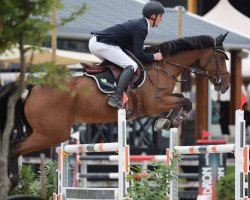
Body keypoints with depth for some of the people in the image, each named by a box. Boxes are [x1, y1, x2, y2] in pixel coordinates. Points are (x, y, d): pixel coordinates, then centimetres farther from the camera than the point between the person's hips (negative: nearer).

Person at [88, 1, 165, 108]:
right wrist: (154, 57, -1)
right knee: (131, 66, -14)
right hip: (103, 45, -10)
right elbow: (139, 54, -15)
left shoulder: (138, 23, 19)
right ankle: (116, 98, -25)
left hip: (94, 42, 10)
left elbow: (132, 48, 24)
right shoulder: (141, 28, -10)